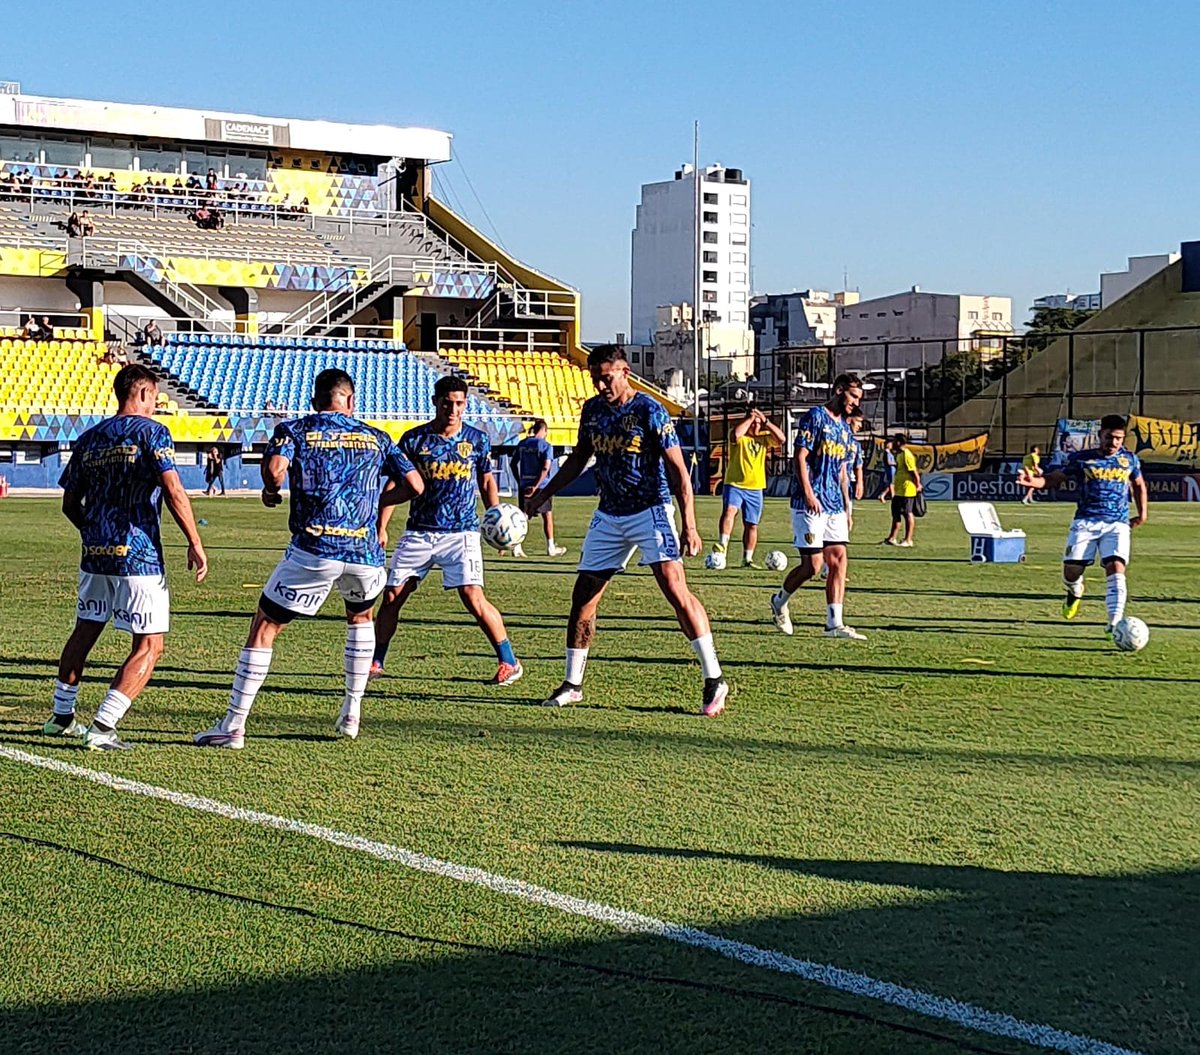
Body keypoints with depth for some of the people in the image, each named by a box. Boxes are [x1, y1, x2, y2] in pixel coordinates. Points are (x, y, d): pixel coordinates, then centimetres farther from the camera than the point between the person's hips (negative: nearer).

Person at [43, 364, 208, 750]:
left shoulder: (88, 438, 11)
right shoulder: (151, 432, -6)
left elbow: (70, 505, 15)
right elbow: (173, 491, -16)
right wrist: (195, 544, -11)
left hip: (95, 555, 7)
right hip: (138, 557, -7)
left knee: (84, 632, 22)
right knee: (149, 646, -2)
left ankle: (61, 717, 31)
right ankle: (102, 728, -11)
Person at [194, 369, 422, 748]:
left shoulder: (293, 429, 7)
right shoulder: (376, 438, 15)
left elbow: (275, 468, -12)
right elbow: (414, 486, 13)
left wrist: (271, 493, 9)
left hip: (313, 550, -3)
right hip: (365, 553, 3)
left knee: (264, 629, 7)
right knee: (361, 617, 32)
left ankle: (234, 726, 3)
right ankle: (352, 714, 30)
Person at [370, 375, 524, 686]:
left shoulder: (477, 440, 1)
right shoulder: (414, 439, -1)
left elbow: (487, 482, 12)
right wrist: (381, 528, -2)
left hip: (462, 532, -2)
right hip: (419, 532, 2)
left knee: (473, 597, -15)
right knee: (392, 595, 1)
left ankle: (510, 662, -3)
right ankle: (375, 663, 18)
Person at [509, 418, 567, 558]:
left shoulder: (522, 444, 5)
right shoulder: (545, 446, -9)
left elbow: (513, 464, 8)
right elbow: (546, 468, -18)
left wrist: (519, 482, 14)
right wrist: (536, 486, -18)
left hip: (524, 486, 4)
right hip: (541, 486, -4)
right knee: (548, 516, 12)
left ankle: (517, 546, -4)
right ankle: (551, 547, 20)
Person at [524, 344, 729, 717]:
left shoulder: (649, 411, -13)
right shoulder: (592, 409, 6)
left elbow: (678, 470, -13)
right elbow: (579, 458, 21)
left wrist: (689, 525, -20)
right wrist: (543, 494, 18)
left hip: (650, 511, -6)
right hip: (608, 515, 6)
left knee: (675, 588, -17)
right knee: (583, 595, 4)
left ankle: (714, 680, -11)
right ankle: (572, 684, 17)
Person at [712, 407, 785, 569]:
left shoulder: (764, 437, 8)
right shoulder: (741, 437, -3)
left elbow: (781, 439, -9)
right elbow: (736, 434, -29)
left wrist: (766, 422, -13)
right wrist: (750, 418, -17)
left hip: (755, 488, 4)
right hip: (734, 484, -4)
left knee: (751, 525, 8)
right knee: (729, 511, -29)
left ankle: (747, 559, 17)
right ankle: (722, 545, -34)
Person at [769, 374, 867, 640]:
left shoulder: (846, 430, 19)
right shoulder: (815, 416, -5)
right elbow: (800, 457, -11)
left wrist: (846, 509, 19)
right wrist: (809, 494, -19)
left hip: (835, 506, 8)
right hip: (810, 505, -8)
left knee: (838, 559, -1)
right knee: (813, 564, -7)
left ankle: (834, 623, -1)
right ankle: (779, 601, 17)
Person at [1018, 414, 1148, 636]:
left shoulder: (1130, 459, 10)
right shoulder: (1081, 459, 4)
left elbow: (1139, 485, 27)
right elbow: (1055, 478, 5)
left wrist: (1142, 513, 21)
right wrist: (1033, 481, -15)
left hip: (1117, 524, 0)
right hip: (1086, 522, 0)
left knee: (1116, 568, -20)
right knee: (1072, 570, -6)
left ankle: (1114, 622, -24)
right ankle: (1075, 592, 33)